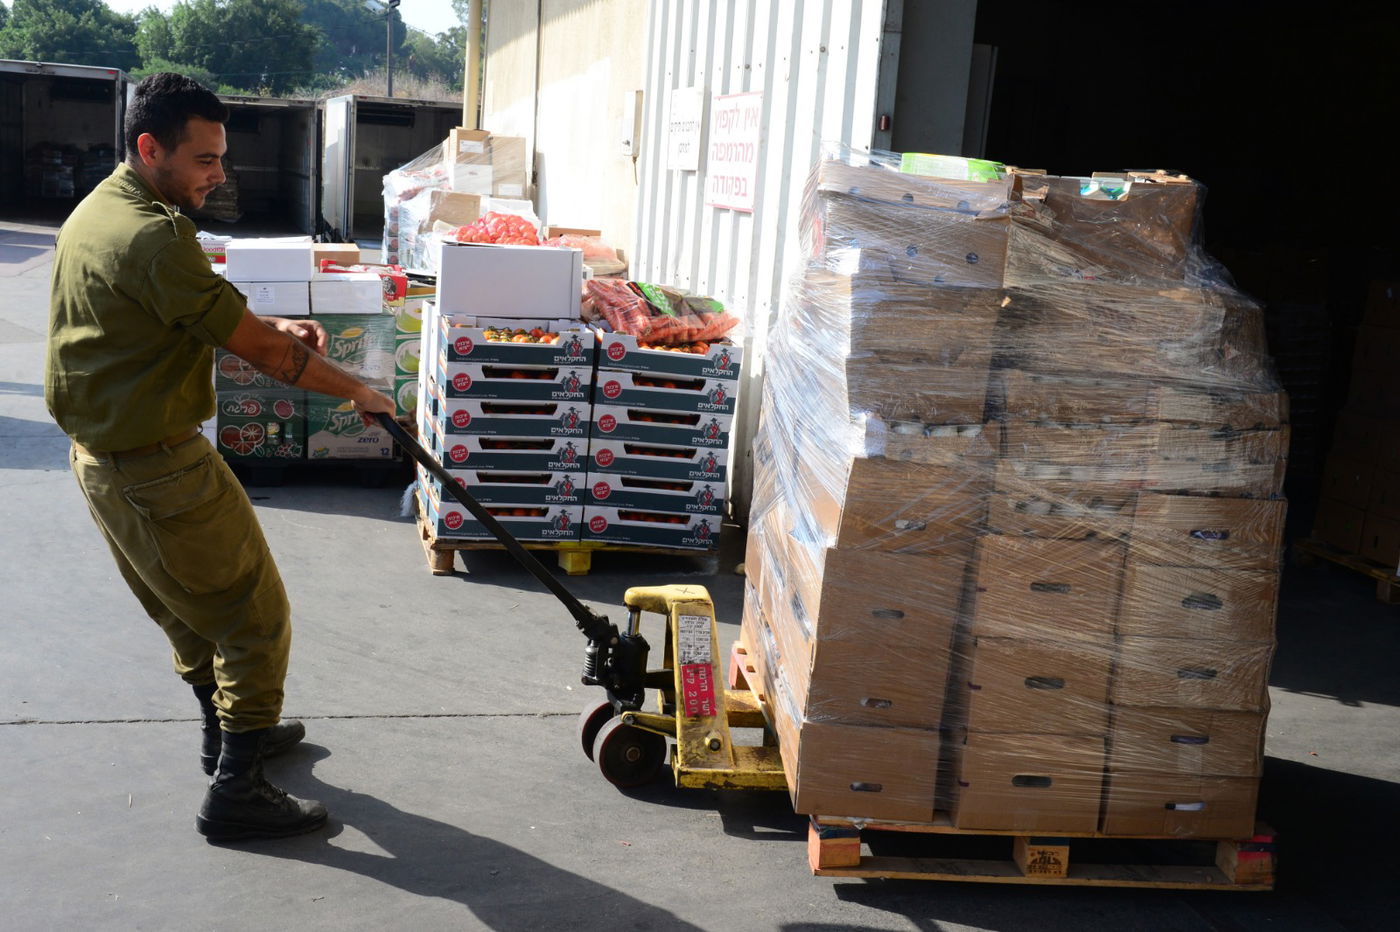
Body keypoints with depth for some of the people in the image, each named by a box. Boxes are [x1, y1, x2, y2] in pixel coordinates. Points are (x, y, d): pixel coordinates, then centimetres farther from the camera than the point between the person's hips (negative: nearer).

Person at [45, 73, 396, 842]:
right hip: (159, 468, -10)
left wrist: (269, 329, 1)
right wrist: (356, 391, -8)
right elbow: (258, 351, -22)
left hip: (100, 456, 10)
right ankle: (233, 795, 10)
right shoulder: (152, 236, -25)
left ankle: (230, 733, 44)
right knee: (257, 619, 2)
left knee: (189, 610, 26)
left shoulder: (95, 211, 9)